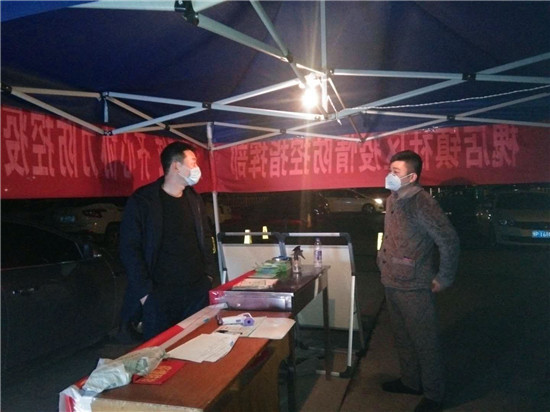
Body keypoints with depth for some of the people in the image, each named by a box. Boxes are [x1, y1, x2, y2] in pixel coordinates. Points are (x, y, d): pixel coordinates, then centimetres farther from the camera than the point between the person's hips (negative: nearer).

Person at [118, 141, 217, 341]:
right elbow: (129, 248, -9)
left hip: (197, 290, 5)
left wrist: (208, 274, 8)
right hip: (159, 293, -5)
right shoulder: (141, 201, -7)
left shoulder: (194, 199, 10)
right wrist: (144, 290, -12)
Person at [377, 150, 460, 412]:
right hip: (392, 283, 9)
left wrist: (443, 279, -13)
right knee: (402, 338, 21)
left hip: (414, 286, -8)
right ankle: (411, 382, 39)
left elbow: (449, 241, -19)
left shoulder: (420, 203, -19)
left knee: (424, 341, 6)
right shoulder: (393, 200, 6)